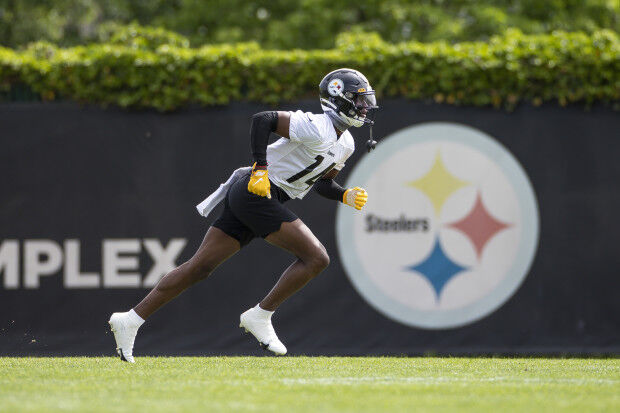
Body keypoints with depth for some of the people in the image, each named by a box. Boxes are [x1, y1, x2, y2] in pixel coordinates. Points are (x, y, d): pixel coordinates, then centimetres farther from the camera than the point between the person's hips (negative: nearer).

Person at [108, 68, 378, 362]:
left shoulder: (345, 145, 16)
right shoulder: (316, 128, -15)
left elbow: (320, 182, 28)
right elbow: (262, 119, -17)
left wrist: (345, 195, 9)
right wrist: (261, 169, -19)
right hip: (254, 192, -9)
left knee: (200, 268, 6)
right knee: (316, 258, -11)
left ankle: (131, 320, 6)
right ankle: (259, 317, -4)